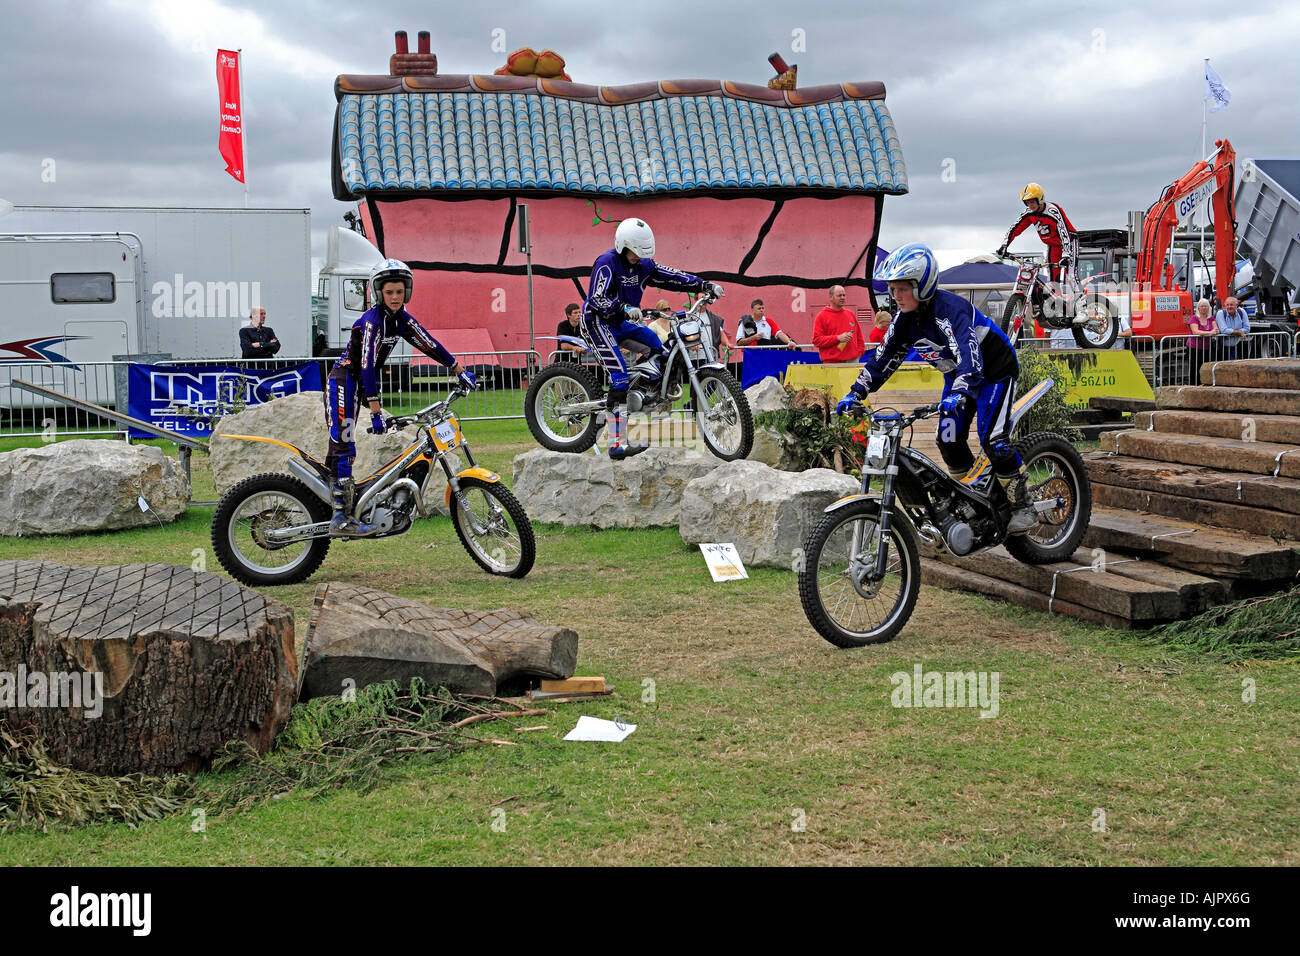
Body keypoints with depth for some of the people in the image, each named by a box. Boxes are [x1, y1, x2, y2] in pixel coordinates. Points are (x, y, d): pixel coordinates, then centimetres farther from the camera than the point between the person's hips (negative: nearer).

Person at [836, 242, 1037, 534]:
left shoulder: (949, 309, -33)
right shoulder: (905, 317, -8)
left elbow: (969, 357, -45)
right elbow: (883, 357, 0)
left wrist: (958, 395, -60)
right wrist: (856, 394, -7)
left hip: (993, 371, -8)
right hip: (956, 376, 8)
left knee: (993, 439, -19)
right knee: (949, 440, -2)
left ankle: (1021, 507, -5)